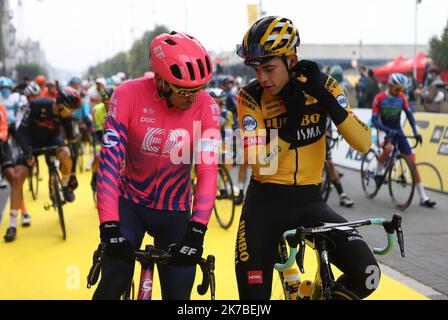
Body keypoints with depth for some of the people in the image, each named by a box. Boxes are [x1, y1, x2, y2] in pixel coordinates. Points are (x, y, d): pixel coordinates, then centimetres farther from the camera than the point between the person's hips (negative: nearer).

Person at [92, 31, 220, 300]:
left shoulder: (206, 107, -16)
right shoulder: (129, 95, -19)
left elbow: (208, 172, -22)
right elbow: (110, 162, -24)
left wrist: (196, 232, -32)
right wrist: (109, 228, -32)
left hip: (174, 210, 1)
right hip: (129, 202, -1)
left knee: (178, 293, 2)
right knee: (114, 283, -17)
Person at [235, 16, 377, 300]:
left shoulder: (323, 86, -6)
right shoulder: (251, 97, -10)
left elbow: (364, 144, -16)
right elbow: (259, 161, -18)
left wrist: (325, 98, -24)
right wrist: (291, 120, -27)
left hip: (310, 201, 1)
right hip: (266, 202, -1)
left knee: (366, 274, -16)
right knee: (253, 290, -4)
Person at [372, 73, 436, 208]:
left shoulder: (402, 97, -3)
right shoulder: (379, 98, -13)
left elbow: (409, 114, -3)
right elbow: (374, 120, -16)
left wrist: (415, 132, -18)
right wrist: (388, 130, -31)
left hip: (398, 131, 4)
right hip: (385, 131, -4)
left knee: (412, 161, -4)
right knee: (388, 148, -39)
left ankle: (423, 198, 0)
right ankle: (379, 172, -9)